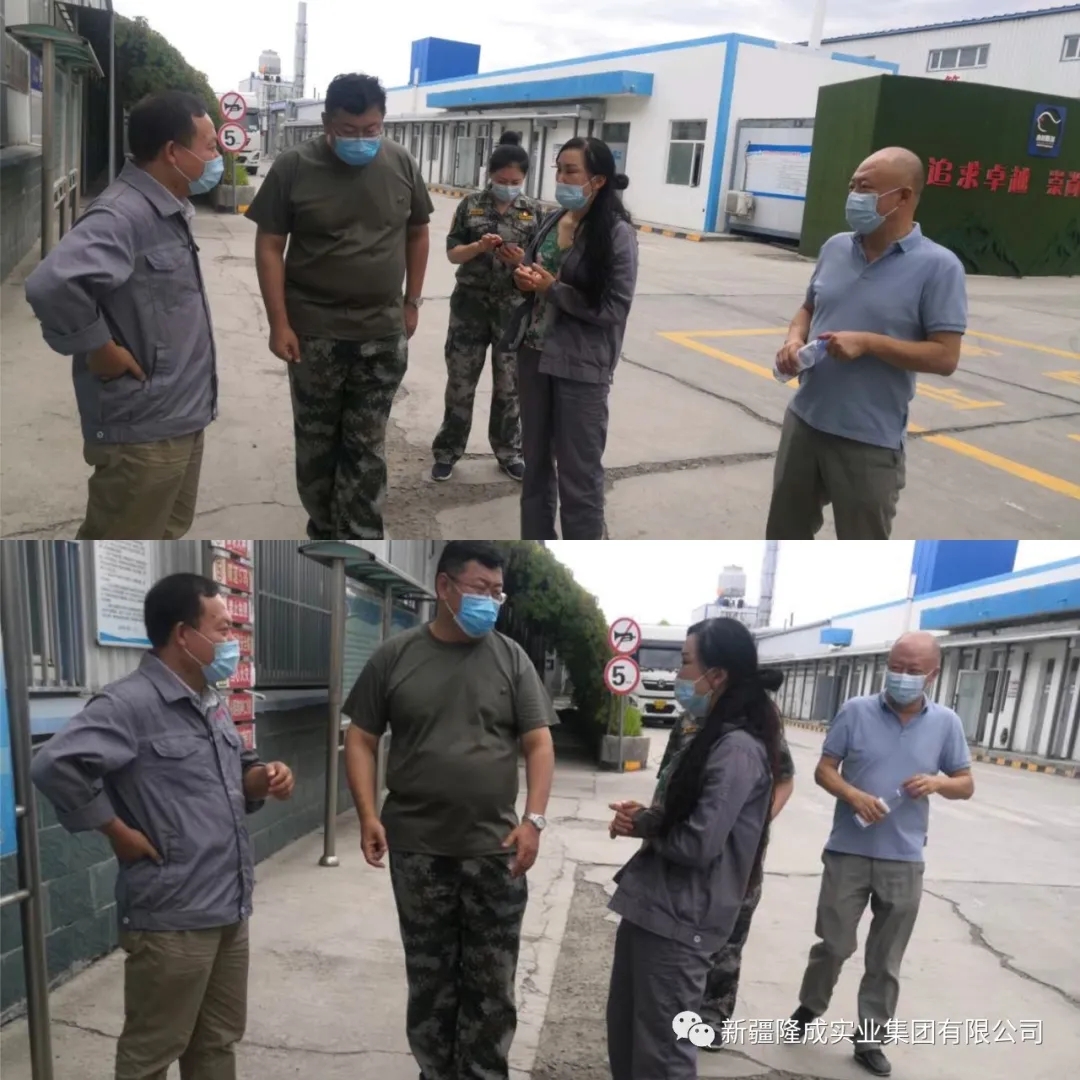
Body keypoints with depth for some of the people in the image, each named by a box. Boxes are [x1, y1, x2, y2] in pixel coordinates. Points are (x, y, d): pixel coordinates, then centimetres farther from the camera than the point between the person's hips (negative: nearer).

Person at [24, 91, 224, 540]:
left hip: (180, 416, 10)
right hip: (141, 428, -10)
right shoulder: (122, 215, -22)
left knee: (164, 531, 24)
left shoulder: (169, 211, 10)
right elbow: (52, 285, -38)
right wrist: (100, 350, -23)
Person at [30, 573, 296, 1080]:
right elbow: (55, 764, -30)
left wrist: (260, 780, 0)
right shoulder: (131, 702, -18)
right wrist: (119, 832, -20)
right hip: (171, 918, -8)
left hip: (230, 911, 8)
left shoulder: (212, 705, 11)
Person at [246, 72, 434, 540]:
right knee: (317, 439, 11)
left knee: (366, 446, 7)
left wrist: (412, 302, 9)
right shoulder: (293, 167, -7)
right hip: (314, 331, -1)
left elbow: (417, 234, 13)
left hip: (383, 332, 2)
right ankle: (324, 529, 28)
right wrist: (279, 322, -10)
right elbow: (269, 246, -5)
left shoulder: (402, 164, 1)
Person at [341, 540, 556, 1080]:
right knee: (429, 978, 12)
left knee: (493, 982, 8)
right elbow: (360, 740, 3)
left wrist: (533, 818, -10)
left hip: (494, 848, 1)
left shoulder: (511, 657, 2)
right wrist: (369, 815, -7)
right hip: (417, 849, 0)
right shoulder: (394, 656, 0)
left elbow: (538, 743, 1)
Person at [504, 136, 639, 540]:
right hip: (534, 355, 7)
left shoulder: (617, 234, -13)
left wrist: (552, 288, -18)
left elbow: (613, 308, -17)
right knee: (536, 461, 18)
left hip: (581, 367, -6)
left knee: (578, 474, 2)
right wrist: (525, 277, -5)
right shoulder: (551, 222, 6)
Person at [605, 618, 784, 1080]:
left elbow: (698, 842, -24)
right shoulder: (713, 734, 11)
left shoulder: (739, 747, -20)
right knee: (624, 1032, 22)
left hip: (680, 917, -10)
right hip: (651, 902, 10)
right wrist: (645, 815, -1)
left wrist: (643, 826, -7)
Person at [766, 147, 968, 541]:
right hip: (804, 422, 6)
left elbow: (945, 357, -14)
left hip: (869, 442, -5)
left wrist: (867, 343, -22)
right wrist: (794, 339, -3)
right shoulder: (835, 247, 5)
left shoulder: (938, 266, -11)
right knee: (785, 530, 19)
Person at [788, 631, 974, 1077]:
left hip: (904, 860, 1)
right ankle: (808, 1008, 35)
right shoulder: (855, 711, -6)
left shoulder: (946, 723, -1)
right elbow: (824, 770, -2)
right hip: (848, 852, -1)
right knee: (833, 944, 10)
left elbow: (966, 784, 7)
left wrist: (939, 782, -15)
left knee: (885, 960, 12)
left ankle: (870, 1039, 27)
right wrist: (854, 796, -21)